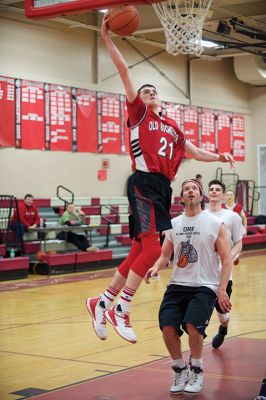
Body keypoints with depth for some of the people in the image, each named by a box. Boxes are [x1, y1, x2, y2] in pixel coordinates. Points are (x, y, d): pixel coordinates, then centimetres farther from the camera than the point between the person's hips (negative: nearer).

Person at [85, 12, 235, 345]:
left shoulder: (172, 127, 23)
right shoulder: (139, 113, 6)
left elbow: (194, 152, 31)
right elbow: (123, 70, 1)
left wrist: (218, 156, 15)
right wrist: (107, 37, -4)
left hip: (163, 188, 7)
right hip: (144, 184, -7)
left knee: (139, 252, 6)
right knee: (153, 248, -17)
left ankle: (102, 303, 14)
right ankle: (120, 311, -9)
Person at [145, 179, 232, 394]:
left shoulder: (215, 224, -1)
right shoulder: (173, 224, 11)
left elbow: (227, 259, -2)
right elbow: (165, 255, 20)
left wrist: (222, 290, -12)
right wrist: (156, 267, -4)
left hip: (205, 286, -4)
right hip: (177, 285, 4)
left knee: (192, 325, -25)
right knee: (167, 326, -15)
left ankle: (197, 370, 2)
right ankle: (180, 370, 11)